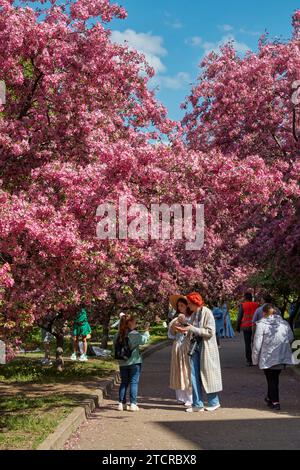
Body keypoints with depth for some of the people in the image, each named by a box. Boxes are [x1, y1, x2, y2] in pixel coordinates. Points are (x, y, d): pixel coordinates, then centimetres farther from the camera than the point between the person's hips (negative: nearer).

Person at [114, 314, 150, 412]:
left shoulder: (118, 335, 0)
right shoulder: (134, 334, -14)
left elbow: (115, 347, 6)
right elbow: (144, 340, -8)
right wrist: (146, 331, 7)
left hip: (122, 363, 5)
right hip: (134, 362, -5)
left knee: (124, 383, 14)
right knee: (134, 382, 2)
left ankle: (121, 403, 14)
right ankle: (133, 404, 1)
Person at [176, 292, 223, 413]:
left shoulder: (207, 312, -12)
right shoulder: (194, 314, 11)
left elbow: (210, 332, -19)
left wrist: (192, 329, -20)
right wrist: (185, 330, 1)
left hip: (206, 348, -7)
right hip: (195, 347, 7)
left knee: (208, 375, 3)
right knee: (194, 376, 3)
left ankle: (214, 402, 19)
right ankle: (197, 404, 10)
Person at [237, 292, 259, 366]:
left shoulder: (242, 305, -4)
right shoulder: (257, 305, 3)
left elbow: (239, 317, -3)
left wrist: (238, 327, 5)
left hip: (246, 327, -2)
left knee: (247, 344, 3)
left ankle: (249, 361, -1)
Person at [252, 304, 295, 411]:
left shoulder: (261, 324, -11)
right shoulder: (284, 323, 3)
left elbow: (257, 344, -10)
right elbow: (291, 338, 10)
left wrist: (255, 359, 0)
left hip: (268, 358, -5)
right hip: (283, 357, 5)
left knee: (271, 380, 8)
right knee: (275, 378, 21)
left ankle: (275, 402, 8)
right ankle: (270, 397, 35)